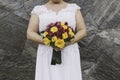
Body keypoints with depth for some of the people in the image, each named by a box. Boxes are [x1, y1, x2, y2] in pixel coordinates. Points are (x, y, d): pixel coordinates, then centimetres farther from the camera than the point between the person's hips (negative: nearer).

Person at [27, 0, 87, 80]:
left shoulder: (74, 8, 6)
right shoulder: (38, 10, 4)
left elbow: (83, 31, 1)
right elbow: (30, 34, -2)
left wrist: (67, 43, -17)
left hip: (69, 57, 0)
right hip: (48, 58, 0)